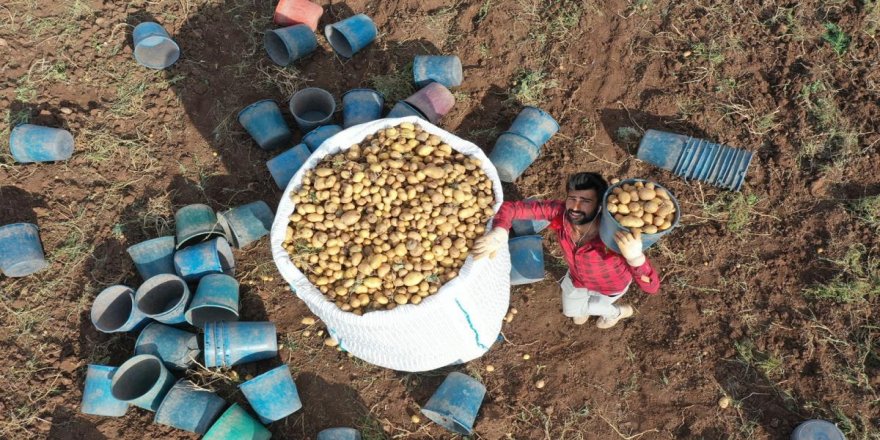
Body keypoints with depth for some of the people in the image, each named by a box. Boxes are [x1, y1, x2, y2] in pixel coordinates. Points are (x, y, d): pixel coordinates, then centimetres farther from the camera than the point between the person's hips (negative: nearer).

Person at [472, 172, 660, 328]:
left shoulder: (614, 236, -48)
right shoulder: (560, 212, -38)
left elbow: (651, 287, -53)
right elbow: (511, 207, -35)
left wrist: (635, 257, -75)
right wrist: (499, 232, -57)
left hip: (610, 284, -3)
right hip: (577, 276, 4)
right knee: (570, 311, 29)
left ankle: (616, 311, 55)